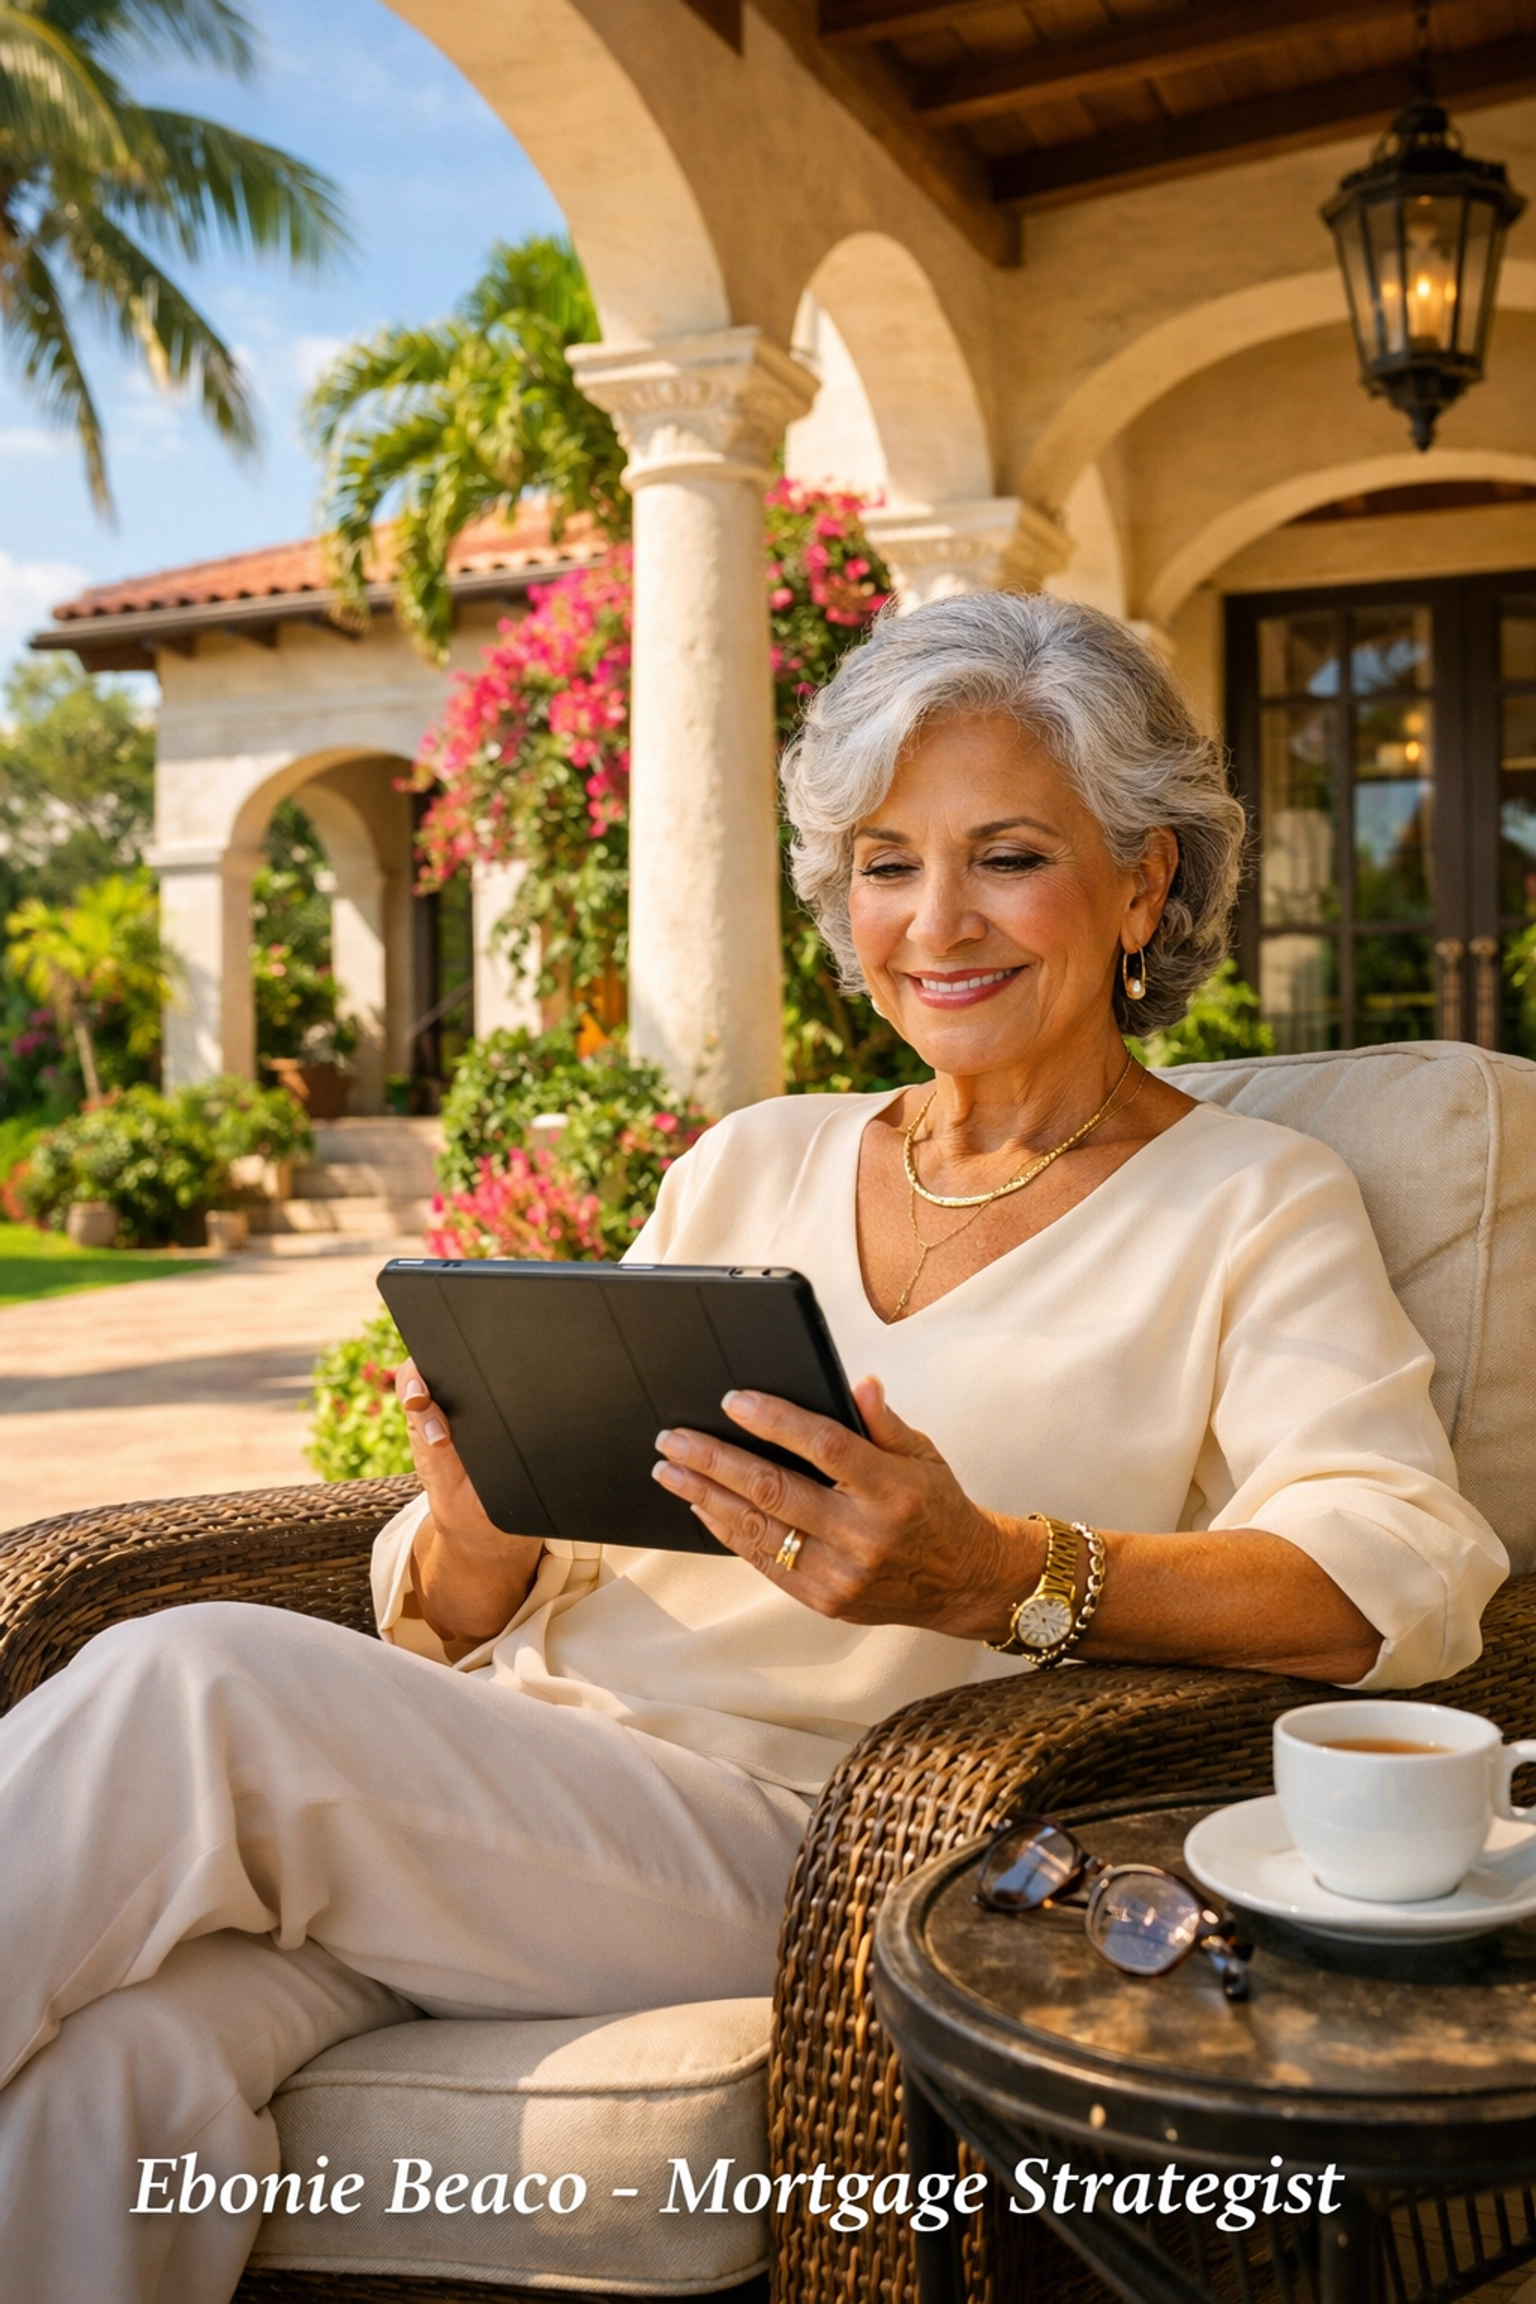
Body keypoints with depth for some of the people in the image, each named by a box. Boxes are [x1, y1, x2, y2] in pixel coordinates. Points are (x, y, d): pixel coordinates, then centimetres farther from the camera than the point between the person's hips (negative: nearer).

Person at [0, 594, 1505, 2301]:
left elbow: (1406, 1574, -13)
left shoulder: (1252, 1205, 5)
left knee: (195, 1685, -26)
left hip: (795, 1831, -3)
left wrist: (996, 1578, -29)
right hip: (522, 1752, 4)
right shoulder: (750, 1161, 17)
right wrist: (478, 1532, -12)